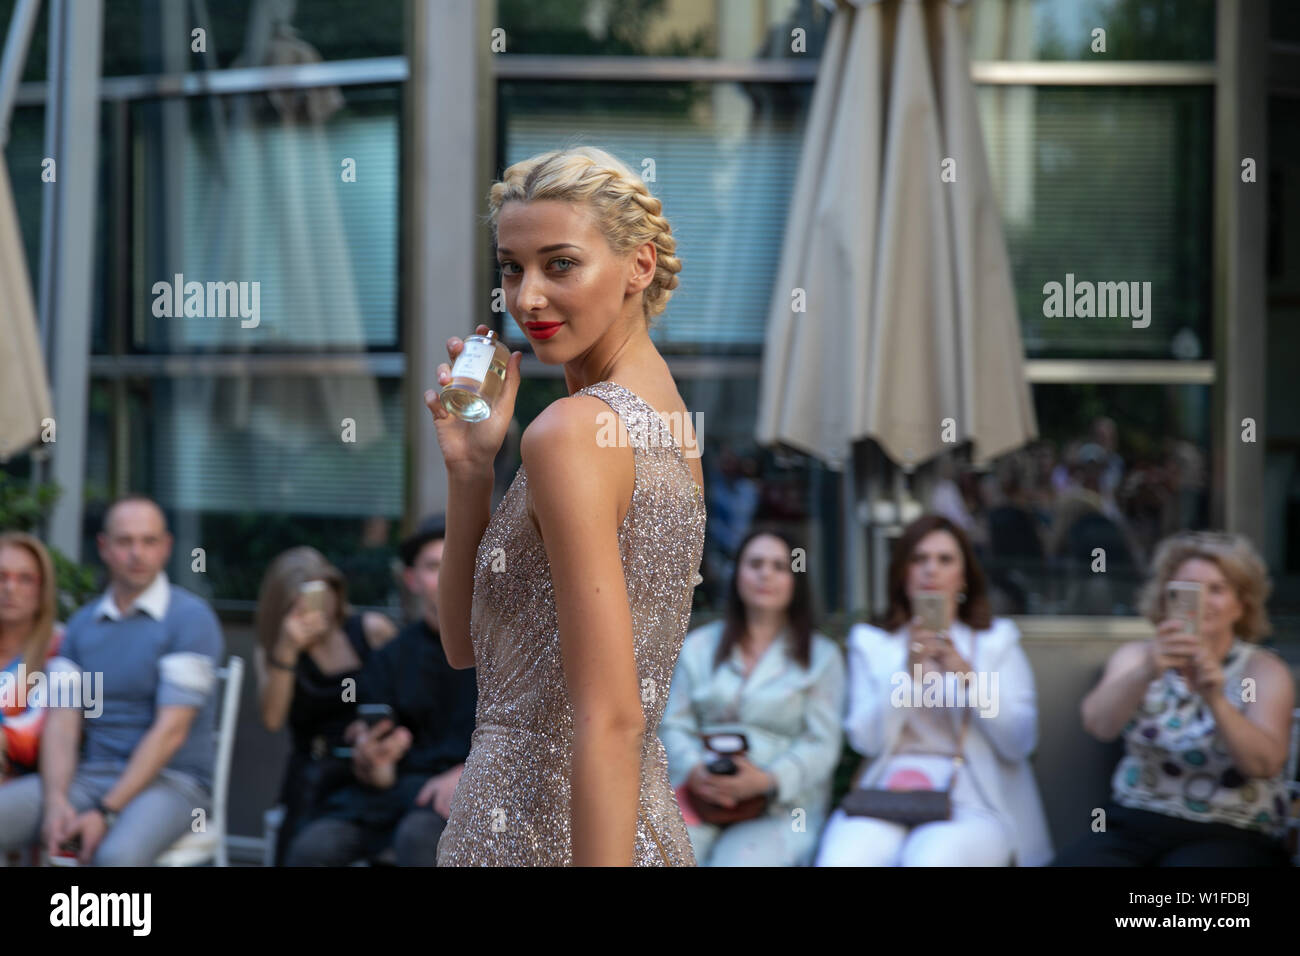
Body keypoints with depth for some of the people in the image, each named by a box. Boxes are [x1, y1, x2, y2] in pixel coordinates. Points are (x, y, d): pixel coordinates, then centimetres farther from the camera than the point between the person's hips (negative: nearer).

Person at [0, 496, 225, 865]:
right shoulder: (82, 624, 13)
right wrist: (56, 802, -16)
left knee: (118, 855, -37)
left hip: (171, 780, -5)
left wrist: (107, 813, -20)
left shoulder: (190, 618, -6)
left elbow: (170, 731, -14)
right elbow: (61, 722, 4)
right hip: (91, 775, 5)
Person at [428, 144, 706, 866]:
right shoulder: (665, 417, 9)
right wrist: (468, 468, 2)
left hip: (536, 833, -9)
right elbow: (468, 645, 13)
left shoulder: (570, 432, -17)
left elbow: (611, 720, -23)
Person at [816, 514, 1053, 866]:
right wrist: (908, 670, -11)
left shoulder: (997, 639, 14)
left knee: (930, 859, -36)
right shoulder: (870, 642, 16)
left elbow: (1020, 742, 1)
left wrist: (966, 673, -12)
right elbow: (867, 739, 3)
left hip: (972, 802, -1)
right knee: (841, 860, -33)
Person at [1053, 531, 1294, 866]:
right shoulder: (1136, 656, 8)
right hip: (1133, 824, 2)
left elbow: (1265, 764, -14)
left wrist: (1216, 700, -31)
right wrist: (1146, 673, -32)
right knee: (1074, 863, -26)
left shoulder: (1263, 670, 2)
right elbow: (1098, 724, -12)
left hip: (1230, 836, -2)